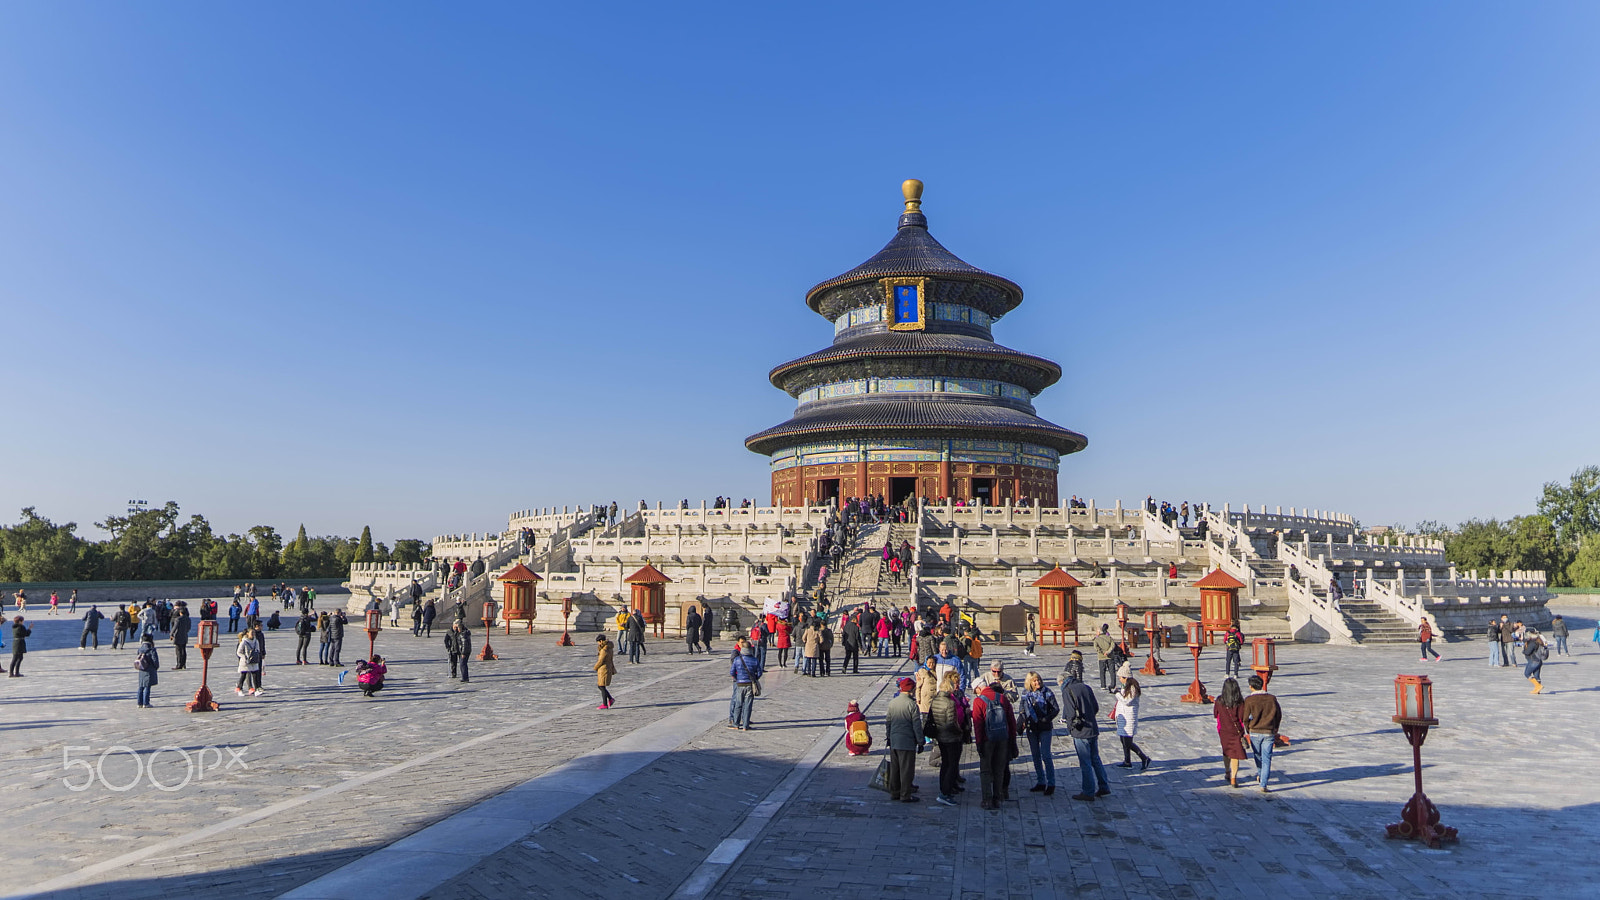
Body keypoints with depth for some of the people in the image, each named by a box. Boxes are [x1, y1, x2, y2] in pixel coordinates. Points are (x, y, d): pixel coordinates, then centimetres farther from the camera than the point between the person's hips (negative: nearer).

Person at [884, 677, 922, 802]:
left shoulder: (892, 702, 4)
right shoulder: (912, 704, -14)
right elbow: (916, 725, -12)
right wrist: (920, 741, -4)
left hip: (893, 741, 6)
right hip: (907, 741, -6)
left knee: (894, 768, 15)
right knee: (906, 769, 2)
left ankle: (894, 792, 23)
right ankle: (905, 795, 7)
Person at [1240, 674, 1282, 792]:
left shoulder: (1249, 700, -9)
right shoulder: (1272, 698, 0)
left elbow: (1245, 717, -10)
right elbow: (1279, 715, 8)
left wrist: (1247, 729, 8)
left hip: (1255, 732, -1)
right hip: (1269, 733, 1)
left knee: (1257, 755, 21)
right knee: (1266, 759, 2)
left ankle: (1259, 775, 38)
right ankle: (1263, 784, -2)